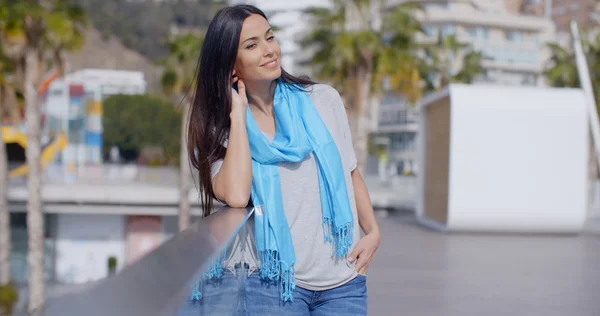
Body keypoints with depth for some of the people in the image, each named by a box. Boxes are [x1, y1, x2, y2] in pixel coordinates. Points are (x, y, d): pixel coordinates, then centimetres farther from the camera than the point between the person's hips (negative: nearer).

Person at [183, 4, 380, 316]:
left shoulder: (324, 100, 4)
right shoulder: (218, 129, -2)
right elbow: (236, 196, -20)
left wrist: (372, 231, 1)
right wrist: (238, 114, -12)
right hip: (274, 279, -2)